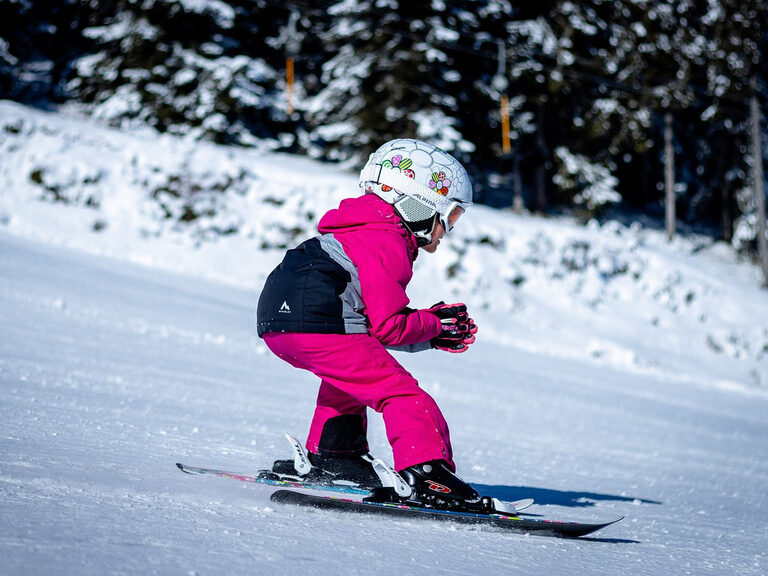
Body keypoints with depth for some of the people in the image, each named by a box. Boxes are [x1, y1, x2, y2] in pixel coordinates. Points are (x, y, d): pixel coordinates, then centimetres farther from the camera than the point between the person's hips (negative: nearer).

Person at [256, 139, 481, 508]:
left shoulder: (367, 232, 27)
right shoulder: (387, 245, -5)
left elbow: (376, 321, 26)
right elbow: (388, 327, -11)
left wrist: (433, 335, 19)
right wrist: (433, 324, 6)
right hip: (316, 324, -11)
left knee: (349, 374, 35)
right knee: (400, 392, -8)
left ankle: (333, 455, 34)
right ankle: (426, 470, -20)